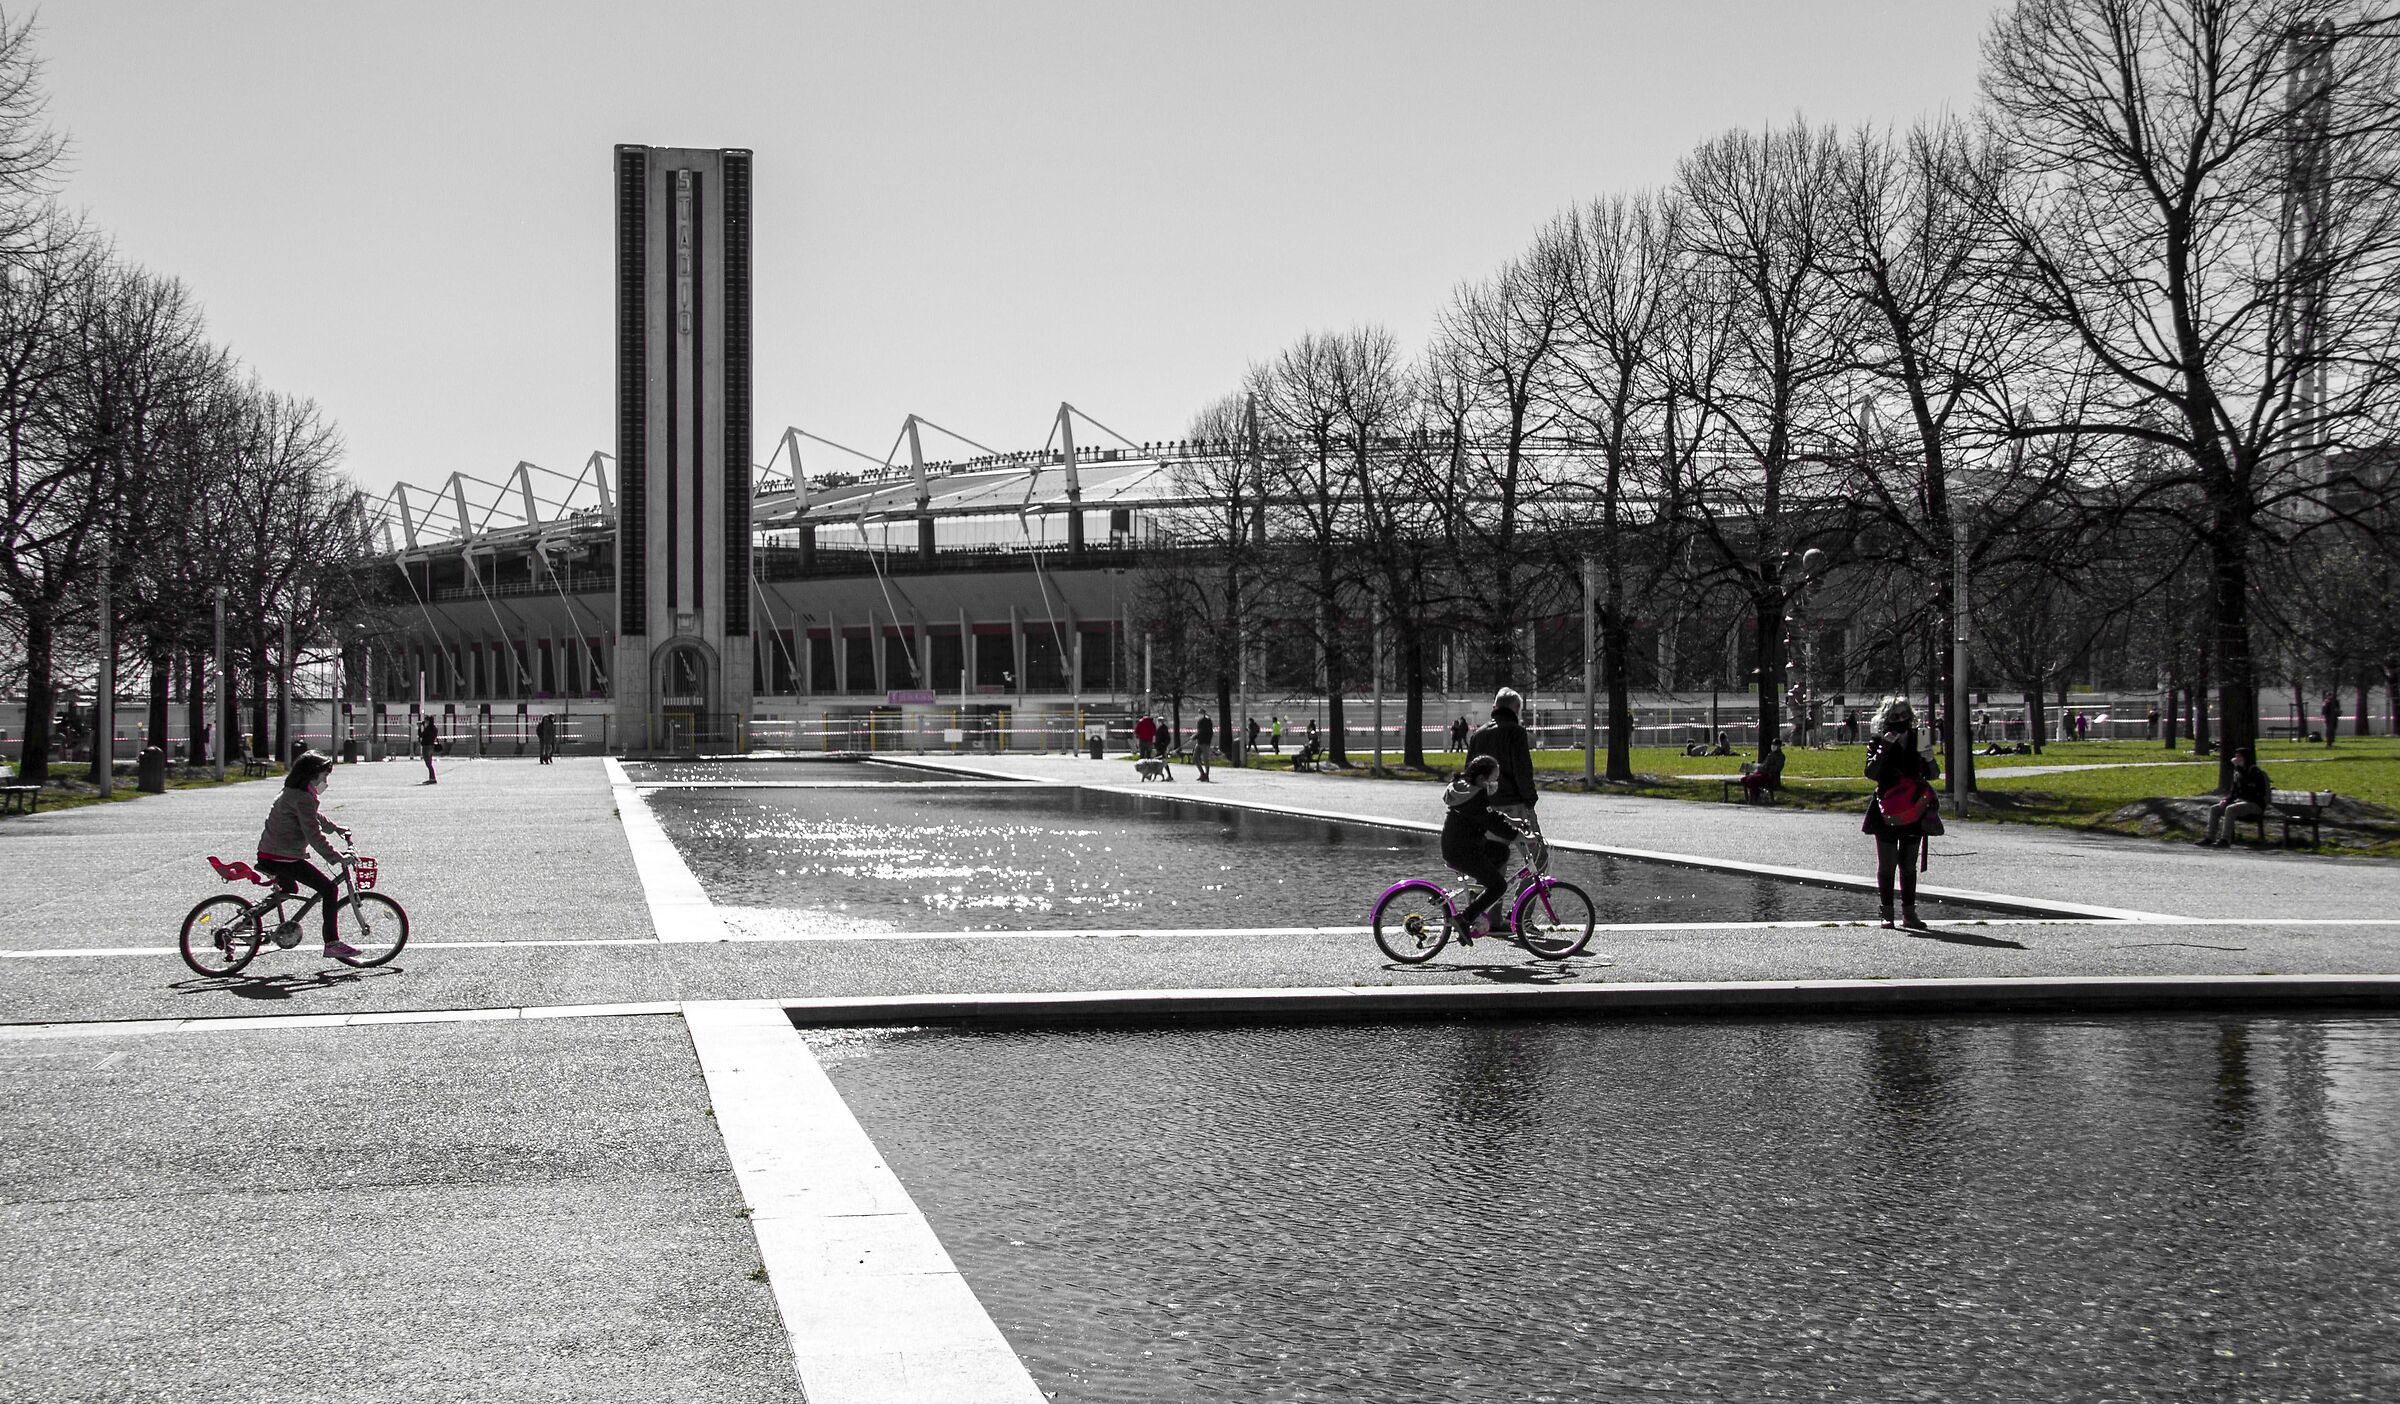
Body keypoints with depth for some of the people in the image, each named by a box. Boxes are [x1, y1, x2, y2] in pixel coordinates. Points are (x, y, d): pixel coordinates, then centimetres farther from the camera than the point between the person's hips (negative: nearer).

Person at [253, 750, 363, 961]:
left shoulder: (292, 793, 16)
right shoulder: (303, 799, -17)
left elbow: (315, 817, 35)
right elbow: (314, 834, -24)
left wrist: (336, 828, 38)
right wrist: (337, 858, -24)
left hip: (268, 855, 10)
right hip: (283, 858, -10)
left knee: (289, 890, 35)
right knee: (328, 888, -10)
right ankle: (332, 942, -11)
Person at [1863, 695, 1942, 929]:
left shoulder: (1917, 740, 9)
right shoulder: (1877, 743, -2)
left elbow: (1933, 775, 12)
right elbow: (1871, 773, -16)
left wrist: (1928, 758, -9)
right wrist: (1885, 746, -22)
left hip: (1914, 811, 3)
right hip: (1887, 812, -3)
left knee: (1909, 865, 6)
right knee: (1887, 865, -2)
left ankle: (1909, 913, 10)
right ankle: (1887, 913, 2)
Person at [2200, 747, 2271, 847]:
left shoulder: (2254, 770, -7)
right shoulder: (2237, 773, 16)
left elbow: (2248, 781, -29)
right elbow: (2233, 791, 19)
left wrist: (2238, 767, -26)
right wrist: (2226, 800, -1)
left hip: (2255, 805, -8)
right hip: (2240, 801, 8)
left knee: (2230, 809, -34)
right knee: (2214, 809, -5)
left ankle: (2226, 840, -36)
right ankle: (2210, 838, -10)